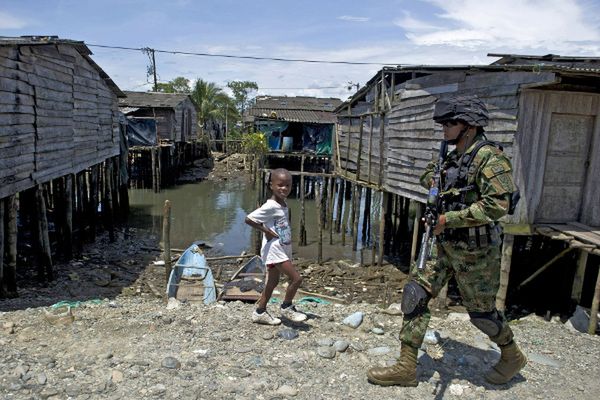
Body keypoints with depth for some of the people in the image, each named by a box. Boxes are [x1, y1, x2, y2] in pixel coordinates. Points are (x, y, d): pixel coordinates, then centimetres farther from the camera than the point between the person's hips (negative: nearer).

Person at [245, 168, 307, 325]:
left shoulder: (284, 204, 7)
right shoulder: (270, 206, -19)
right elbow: (249, 219, -23)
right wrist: (266, 231, -19)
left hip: (283, 250, 9)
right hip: (274, 249, -9)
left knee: (273, 282, 17)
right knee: (296, 278, -10)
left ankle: (260, 312, 29)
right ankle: (286, 307, 10)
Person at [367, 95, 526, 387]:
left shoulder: (489, 158, -16)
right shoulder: (451, 158, 9)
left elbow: (497, 204, -27)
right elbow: (430, 177, 29)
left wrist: (448, 219, -25)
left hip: (475, 252, -8)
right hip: (446, 247, 8)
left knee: (481, 311, 8)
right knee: (415, 294, 1)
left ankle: (512, 356, 38)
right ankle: (406, 367, 11)